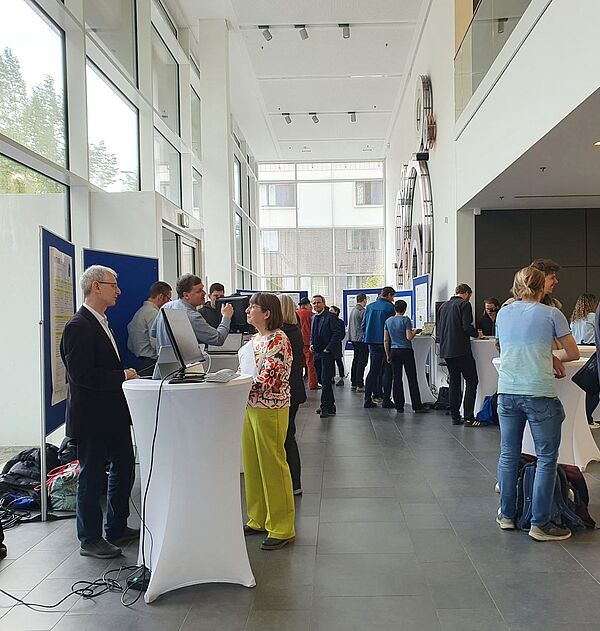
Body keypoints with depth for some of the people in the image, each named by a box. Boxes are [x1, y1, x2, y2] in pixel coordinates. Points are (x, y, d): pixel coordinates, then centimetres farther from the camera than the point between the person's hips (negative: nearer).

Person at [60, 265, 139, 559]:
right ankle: (90, 540, 21)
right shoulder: (78, 326, -19)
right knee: (92, 475, 4)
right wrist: (123, 376, -20)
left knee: (124, 467, 18)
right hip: (92, 416, -10)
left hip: (113, 413, 10)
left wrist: (125, 376, 5)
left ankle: (117, 529, 34)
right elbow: (82, 375, -26)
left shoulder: (100, 322, 12)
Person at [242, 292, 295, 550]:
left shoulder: (278, 340, -16)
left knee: (273, 467, 0)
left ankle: (282, 529, 13)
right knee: (252, 464, 16)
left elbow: (268, 380, -21)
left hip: (270, 410, -9)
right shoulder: (256, 338, 12)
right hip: (251, 407, 9)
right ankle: (259, 520, 31)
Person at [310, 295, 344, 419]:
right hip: (317, 353, 8)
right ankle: (330, 405, 22)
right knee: (321, 380, 11)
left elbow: (338, 333, -15)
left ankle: (326, 407, -1)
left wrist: (328, 348, -15)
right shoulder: (313, 318, 15)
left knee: (326, 381, -8)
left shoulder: (331, 317, -9)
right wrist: (311, 344, 7)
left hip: (327, 353, -8)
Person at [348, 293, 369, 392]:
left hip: (354, 339, 9)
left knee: (355, 360, 15)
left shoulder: (352, 309, 11)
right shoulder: (363, 311, -15)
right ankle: (360, 385, -3)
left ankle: (353, 384, 20)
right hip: (362, 339, -9)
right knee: (362, 362, -4)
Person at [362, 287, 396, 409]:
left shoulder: (369, 306, 7)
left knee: (373, 370, 11)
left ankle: (368, 399, 9)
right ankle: (386, 400, 3)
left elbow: (363, 325, 8)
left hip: (372, 342, 5)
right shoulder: (390, 307, -8)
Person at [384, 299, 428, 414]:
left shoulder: (388, 321, 7)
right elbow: (409, 337, -14)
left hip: (394, 351, 5)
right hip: (406, 351, -4)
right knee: (412, 379, 0)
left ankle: (399, 406, 7)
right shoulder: (406, 320, -8)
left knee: (397, 379, 6)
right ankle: (417, 406, 0)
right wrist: (415, 331, 6)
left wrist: (388, 355, 13)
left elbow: (386, 340, 7)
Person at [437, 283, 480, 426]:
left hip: (446, 351, 7)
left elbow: (438, 329, 16)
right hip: (461, 350, -7)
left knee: (454, 382, 13)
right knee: (471, 381, 0)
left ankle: (455, 417, 13)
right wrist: (476, 334, 3)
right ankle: (468, 418, -5)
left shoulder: (444, 306, 14)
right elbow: (467, 327, -15)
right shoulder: (464, 304, -6)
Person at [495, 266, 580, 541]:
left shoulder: (503, 313, 9)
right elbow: (573, 354, 4)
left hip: (507, 392, 4)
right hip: (539, 394, -4)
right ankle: (540, 524, 10)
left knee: (508, 455, 14)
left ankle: (507, 515, 24)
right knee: (546, 459, 6)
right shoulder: (551, 314, -2)